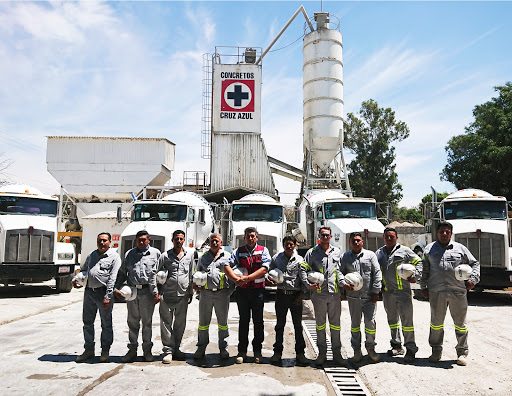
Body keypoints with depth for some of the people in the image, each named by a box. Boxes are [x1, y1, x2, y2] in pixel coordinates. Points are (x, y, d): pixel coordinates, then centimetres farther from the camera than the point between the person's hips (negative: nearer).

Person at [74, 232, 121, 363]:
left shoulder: (114, 257, -4)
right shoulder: (92, 255, 15)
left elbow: (113, 278, -11)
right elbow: (83, 269, 31)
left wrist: (108, 297, -17)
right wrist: (76, 279, 10)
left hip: (103, 293, -5)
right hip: (89, 292, 6)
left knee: (106, 324, 4)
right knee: (87, 322, 11)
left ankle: (105, 351, 17)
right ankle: (89, 350, 24)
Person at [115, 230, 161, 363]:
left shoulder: (155, 253, 6)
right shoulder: (129, 254, 14)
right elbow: (122, 273, 16)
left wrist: (156, 292, -7)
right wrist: (116, 289, 3)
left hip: (147, 292, -2)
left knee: (147, 322, 6)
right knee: (132, 321, 7)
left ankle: (147, 350, 16)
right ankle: (132, 350, 17)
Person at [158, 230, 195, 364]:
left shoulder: (190, 254, 10)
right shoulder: (165, 255, 3)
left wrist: (191, 292, 13)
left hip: (183, 294, 2)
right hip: (167, 294, -2)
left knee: (180, 324, 10)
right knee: (166, 322, -2)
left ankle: (176, 349, 23)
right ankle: (168, 351, 6)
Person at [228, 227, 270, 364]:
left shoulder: (263, 251, 3)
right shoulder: (238, 251, 8)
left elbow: (264, 269, -10)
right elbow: (227, 265, -4)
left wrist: (247, 278, -19)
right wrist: (236, 279, -20)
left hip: (258, 290, -1)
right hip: (242, 290, 1)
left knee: (258, 321, 5)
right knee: (243, 320, 8)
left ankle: (257, 350, 16)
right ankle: (242, 351, 16)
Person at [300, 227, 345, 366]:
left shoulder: (337, 252, 12)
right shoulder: (312, 252, 4)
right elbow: (303, 269, -1)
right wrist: (308, 285, -12)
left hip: (334, 293, 2)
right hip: (319, 293, -1)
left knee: (335, 324, 5)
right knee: (320, 324, 7)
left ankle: (337, 353, 14)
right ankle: (322, 353, 17)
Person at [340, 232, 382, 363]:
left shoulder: (370, 255, 5)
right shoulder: (345, 257, 8)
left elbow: (377, 273, 2)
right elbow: (340, 271, 4)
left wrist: (375, 291, -3)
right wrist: (344, 283, -15)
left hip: (369, 296, -1)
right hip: (353, 296, 1)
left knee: (370, 322, 0)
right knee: (355, 323, 10)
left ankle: (370, 348, 18)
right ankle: (356, 350, 22)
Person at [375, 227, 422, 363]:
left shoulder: (404, 251, 2)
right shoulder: (379, 253, 13)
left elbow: (418, 262, 6)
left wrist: (415, 276, -8)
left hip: (403, 291, -5)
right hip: (387, 292, 5)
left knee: (406, 320, -7)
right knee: (392, 320, 14)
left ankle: (411, 348, -1)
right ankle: (396, 346, 27)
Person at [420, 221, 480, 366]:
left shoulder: (460, 248, 11)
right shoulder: (429, 249, 12)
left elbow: (475, 263, 16)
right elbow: (424, 269, 13)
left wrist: (473, 279, 2)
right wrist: (423, 287, 8)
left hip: (458, 291, 0)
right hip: (436, 292, 0)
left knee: (460, 323, 6)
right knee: (436, 323, 8)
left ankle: (462, 352, 20)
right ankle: (436, 351, 21)